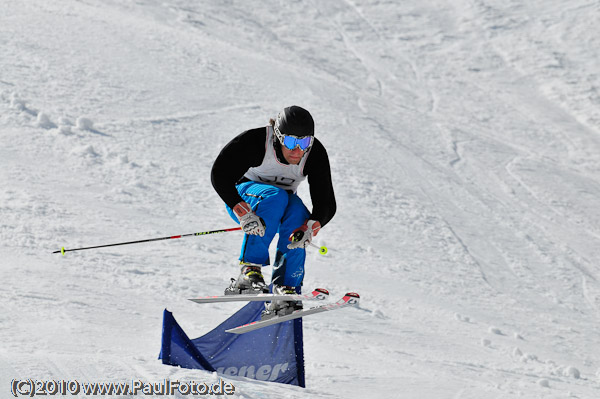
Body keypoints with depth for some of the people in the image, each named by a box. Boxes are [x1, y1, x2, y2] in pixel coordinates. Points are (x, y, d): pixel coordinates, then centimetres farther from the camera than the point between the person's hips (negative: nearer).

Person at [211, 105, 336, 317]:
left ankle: (285, 289, -33)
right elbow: (220, 174, -30)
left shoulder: (316, 154, -19)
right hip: (243, 197, -3)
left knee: (297, 210, -32)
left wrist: (310, 227, -41)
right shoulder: (255, 141, -28)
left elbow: (326, 204, -20)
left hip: (283, 203, 3)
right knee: (275, 197, -36)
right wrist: (244, 213, -43)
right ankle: (249, 271, -36)